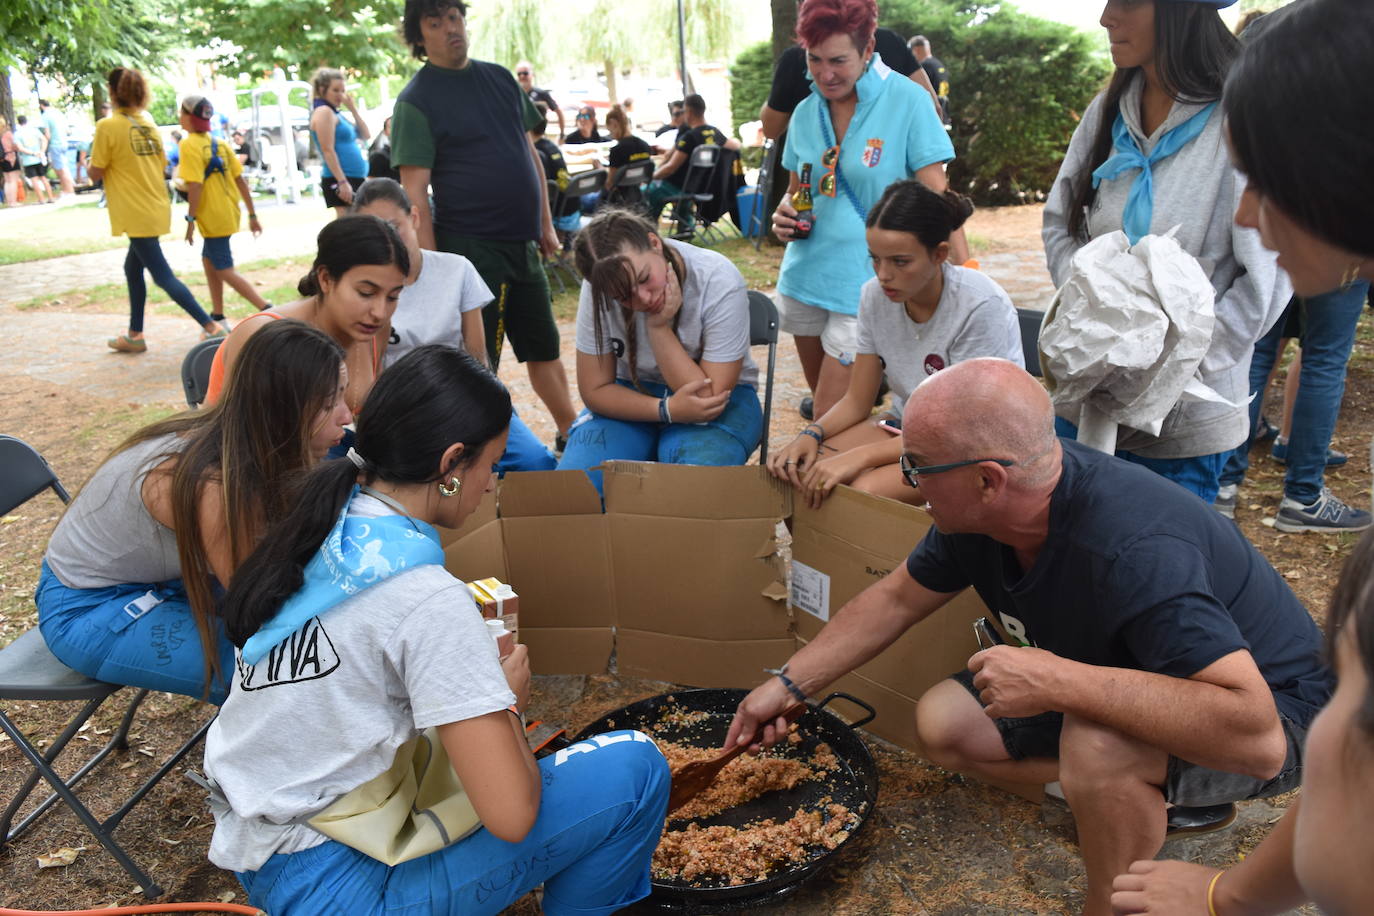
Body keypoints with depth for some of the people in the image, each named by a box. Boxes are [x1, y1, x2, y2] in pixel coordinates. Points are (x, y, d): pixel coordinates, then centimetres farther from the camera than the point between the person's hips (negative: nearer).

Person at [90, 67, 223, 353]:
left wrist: (92, 164, 12)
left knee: (163, 276, -6)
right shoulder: (149, 122, 7)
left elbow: (96, 173, -7)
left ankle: (211, 327, -15)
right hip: (157, 208, 8)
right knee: (133, 268, 20)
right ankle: (135, 335, 26)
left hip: (135, 212, -8)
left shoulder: (107, 126, -12)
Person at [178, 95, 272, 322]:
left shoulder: (189, 145, -12)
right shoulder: (220, 144, 8)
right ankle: (218, 316, 23)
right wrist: (252, 214, 10)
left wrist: (190, 219, -16)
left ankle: (267, 310, -15)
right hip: (229, 213, 8)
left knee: (225, 271, -3)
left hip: (213, 216, -8)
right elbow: (240, 179, 7)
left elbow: (195, 185, -20)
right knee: (208, 260, 20)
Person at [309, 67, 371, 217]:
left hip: (355, 179, 10)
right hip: (340, 180, -10)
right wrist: (342, 182, -23)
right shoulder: (324, 112, -7)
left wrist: (353, 109, 10)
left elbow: (365, 136, 19)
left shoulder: (334, 114, 20)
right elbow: (328, 151, -16)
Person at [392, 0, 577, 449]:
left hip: (522, 243, 7)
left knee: (544, 346, 18)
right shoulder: (416, 101, -8)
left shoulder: (500, 77, 11)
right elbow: (414, 189, -14)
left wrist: (545, 222, 14)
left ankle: (572, 434, 33)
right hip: (470, 248, -6)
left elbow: (530, 152, 17)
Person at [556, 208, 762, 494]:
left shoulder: (720, 282, -24)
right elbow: (595, 389, -9)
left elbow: (708, 398, -22)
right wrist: (666, 409, -25)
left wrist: (659, 327, -28)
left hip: (721, 399, -2)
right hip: (632, 395, 3)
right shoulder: (601, 289, -16)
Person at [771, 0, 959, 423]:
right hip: (804, 277, 6)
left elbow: (936, 194, -12)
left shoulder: (905, 101, -9)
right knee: (822, 408, 17)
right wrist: (784, 216, -5)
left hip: (865, 283, -5)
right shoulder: (805, 113, 6)